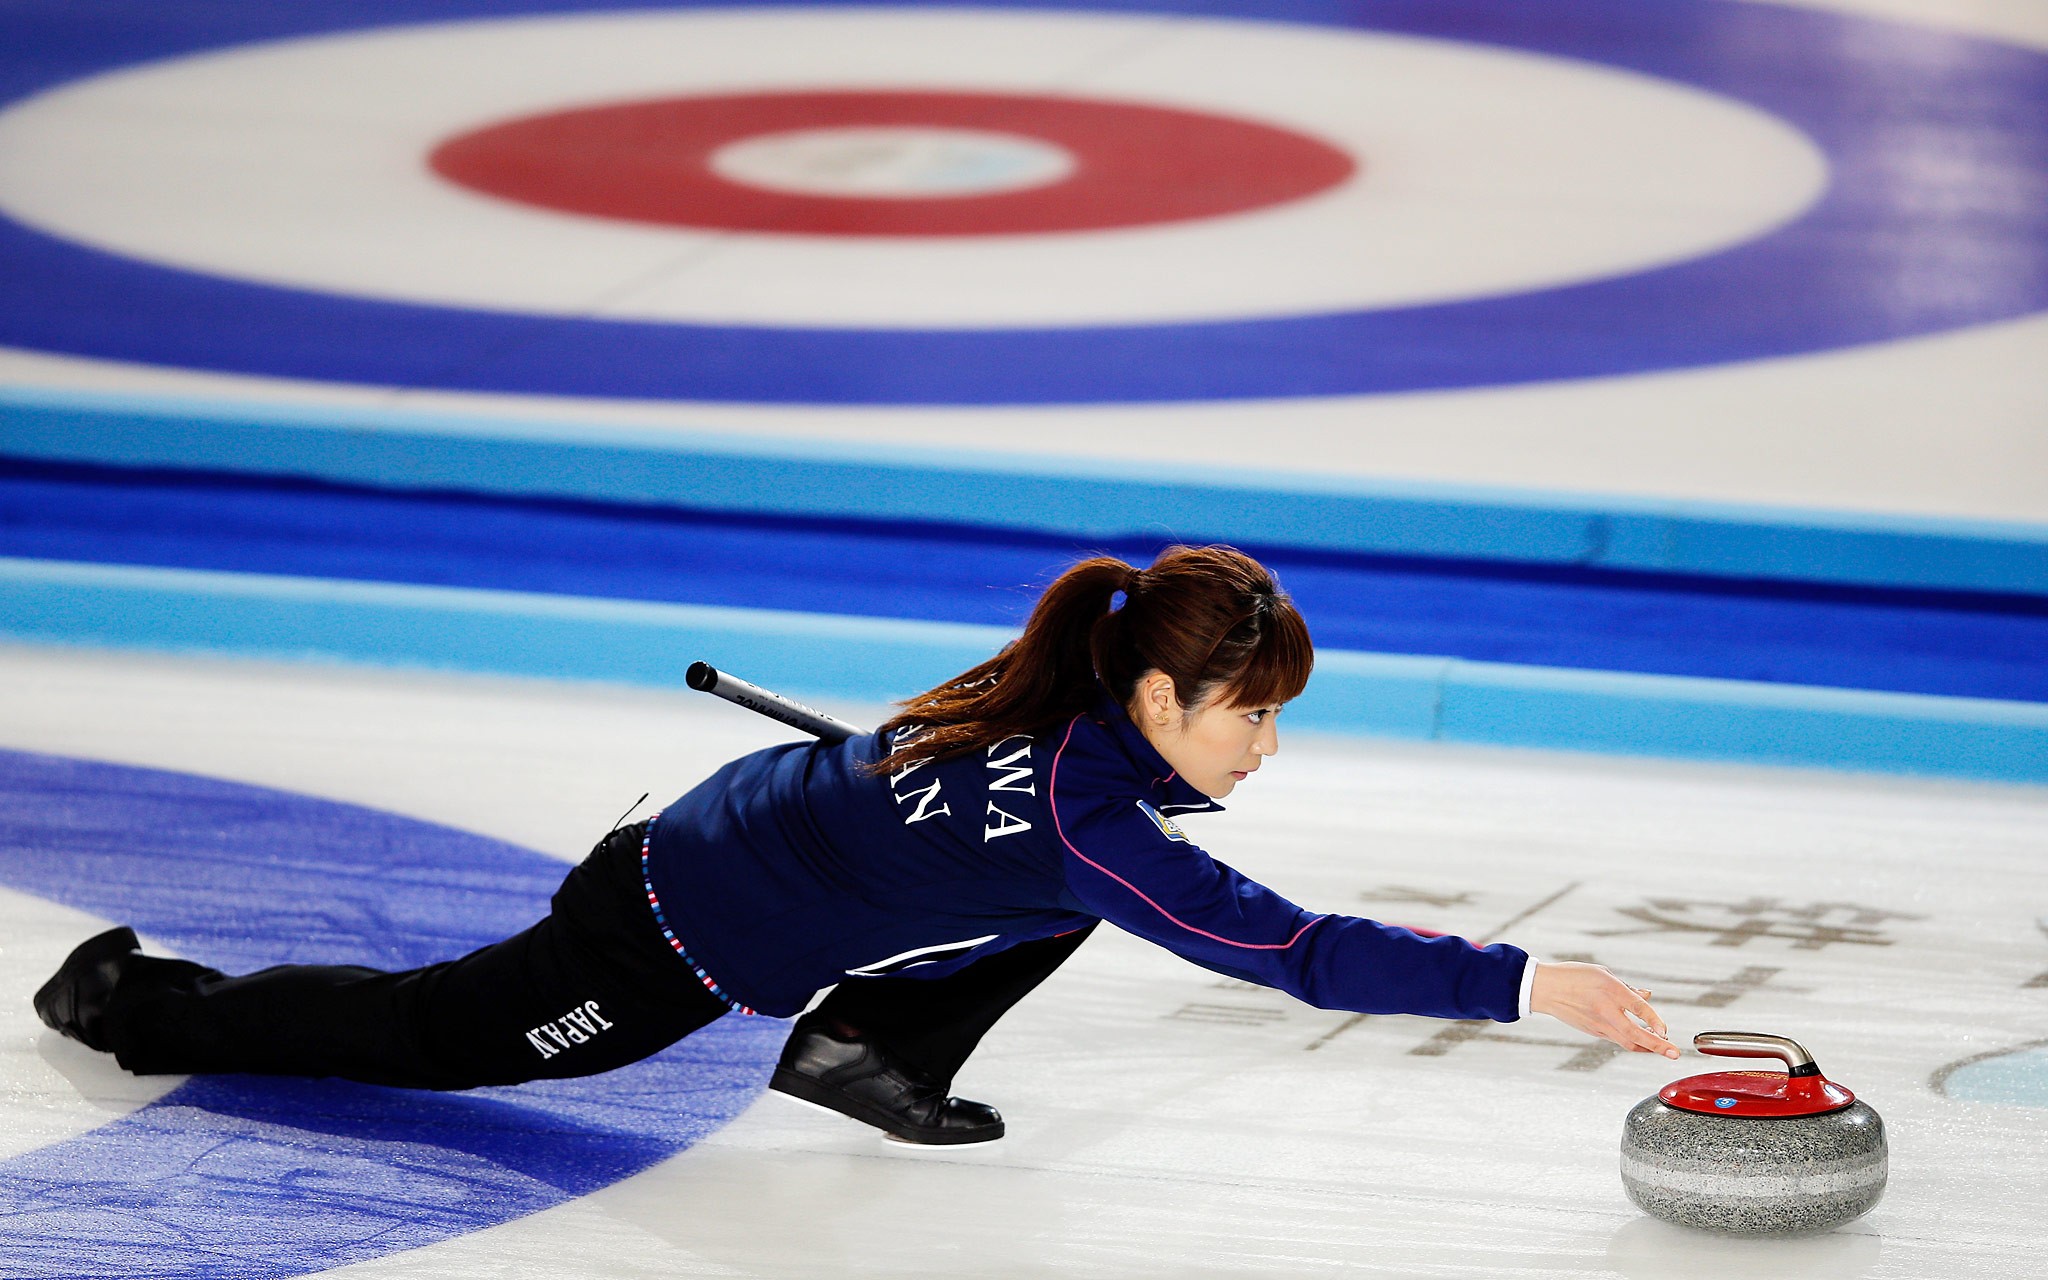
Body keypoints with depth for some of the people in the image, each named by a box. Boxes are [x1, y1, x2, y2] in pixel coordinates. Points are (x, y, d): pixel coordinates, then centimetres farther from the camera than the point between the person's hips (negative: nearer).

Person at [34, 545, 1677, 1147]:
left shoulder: (1068, 710, -10)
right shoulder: (1086, 819, -34)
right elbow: (1297, 953, -40)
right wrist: (1522, 982, -41)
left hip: (763, 811, 8)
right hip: (671, 942, -8)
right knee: (432, 1033, 14)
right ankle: (132, 999, 32)